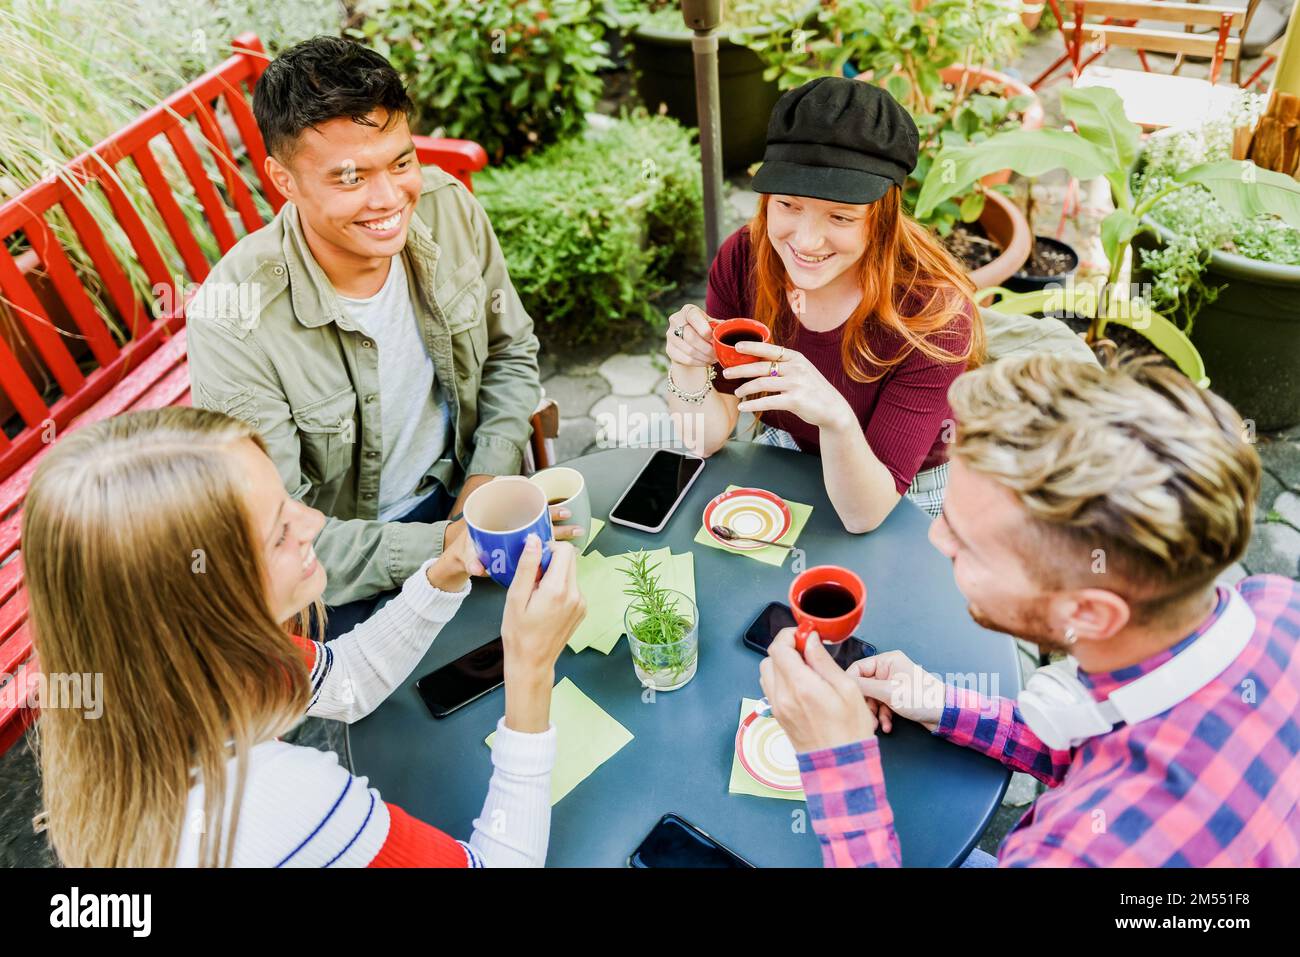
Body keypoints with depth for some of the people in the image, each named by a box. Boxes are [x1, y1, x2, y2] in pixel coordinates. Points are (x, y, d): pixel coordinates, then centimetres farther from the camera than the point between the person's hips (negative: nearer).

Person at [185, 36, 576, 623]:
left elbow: (510, 349, 5)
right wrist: (442, 547, -33)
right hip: (347, 573, -3)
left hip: (458, 494, 4)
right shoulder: (233, 319, -26)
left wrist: (489, 474, -9)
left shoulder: (449, 207, -12)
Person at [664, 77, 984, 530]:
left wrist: (836, 419, -47)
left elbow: (864, 514, -27)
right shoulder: (742, 259, -17)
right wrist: (688, 368, -33)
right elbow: (707, 439, -12)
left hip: (901, 506, -2)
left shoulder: (933, 311, -28)